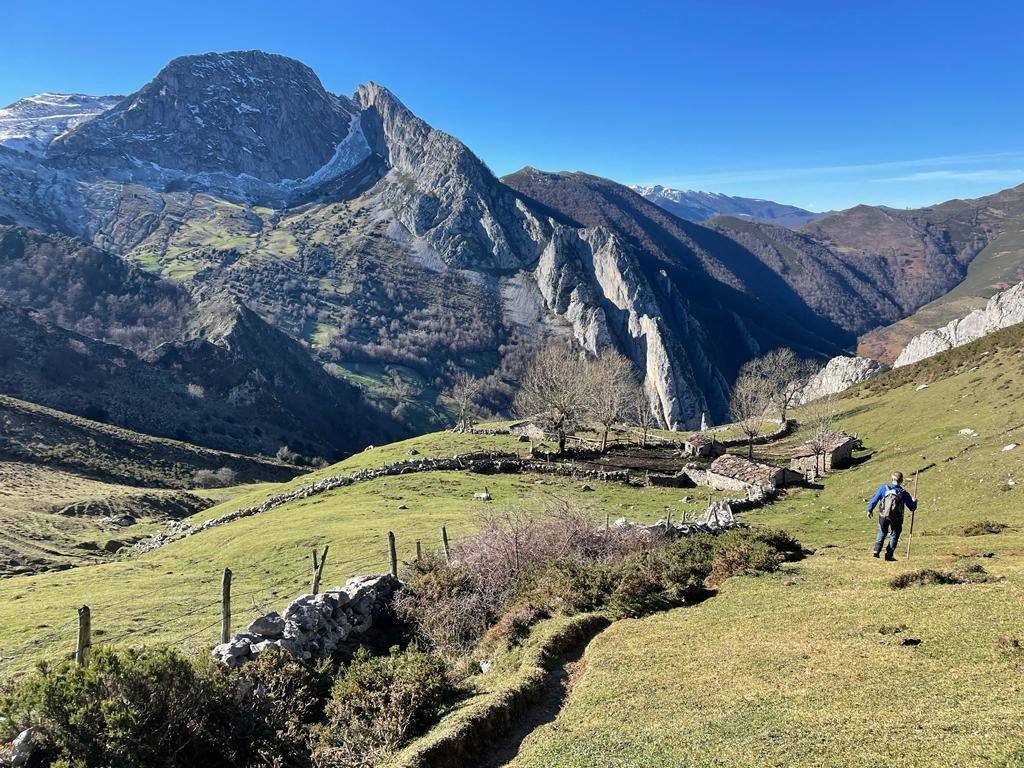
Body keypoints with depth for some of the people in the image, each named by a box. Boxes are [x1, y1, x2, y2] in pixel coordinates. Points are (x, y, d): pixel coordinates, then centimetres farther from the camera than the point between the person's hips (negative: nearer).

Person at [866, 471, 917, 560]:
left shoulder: (884, 488, -8)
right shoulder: (903, 493, -10)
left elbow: (875, 499, -4)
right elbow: (912, 508, -2)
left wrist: (870, 510, 8)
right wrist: (914, 501, 19)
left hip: (883, 516, 2)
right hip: (896, 519, -2)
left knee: (882, 532, 23)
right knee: (894, 535, 17)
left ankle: (876, 551, 14)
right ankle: (889, 555, 13)